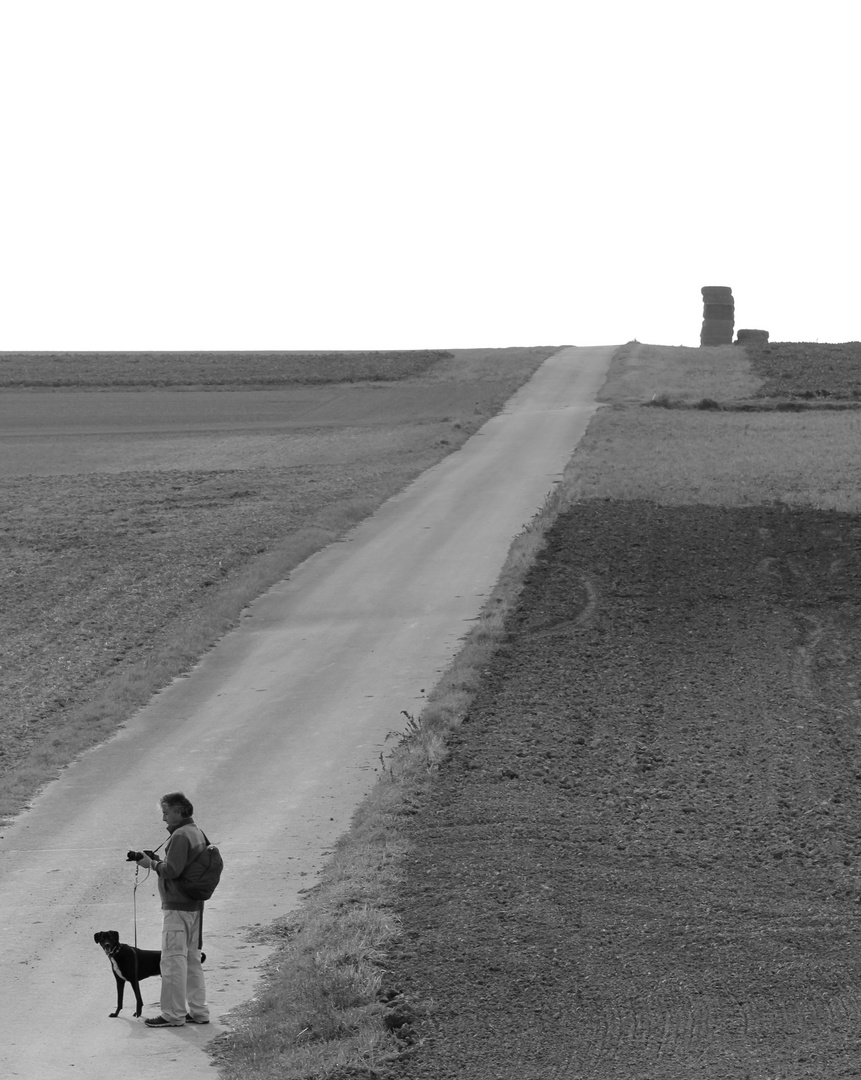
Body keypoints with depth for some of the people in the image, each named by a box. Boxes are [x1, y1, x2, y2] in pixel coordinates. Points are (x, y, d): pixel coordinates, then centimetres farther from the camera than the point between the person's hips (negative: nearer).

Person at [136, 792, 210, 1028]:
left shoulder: (180, 836, -17)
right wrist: (158, 861, 13)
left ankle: (173, 1015, -2)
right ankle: (198, 1011, 18)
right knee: (192, 959, 14)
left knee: (173, 960, -4)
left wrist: (152, 864, -8)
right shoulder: (197, 833, 14)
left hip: (177, 907, -10)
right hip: (194, 905, 10)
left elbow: (172, 870, -23)